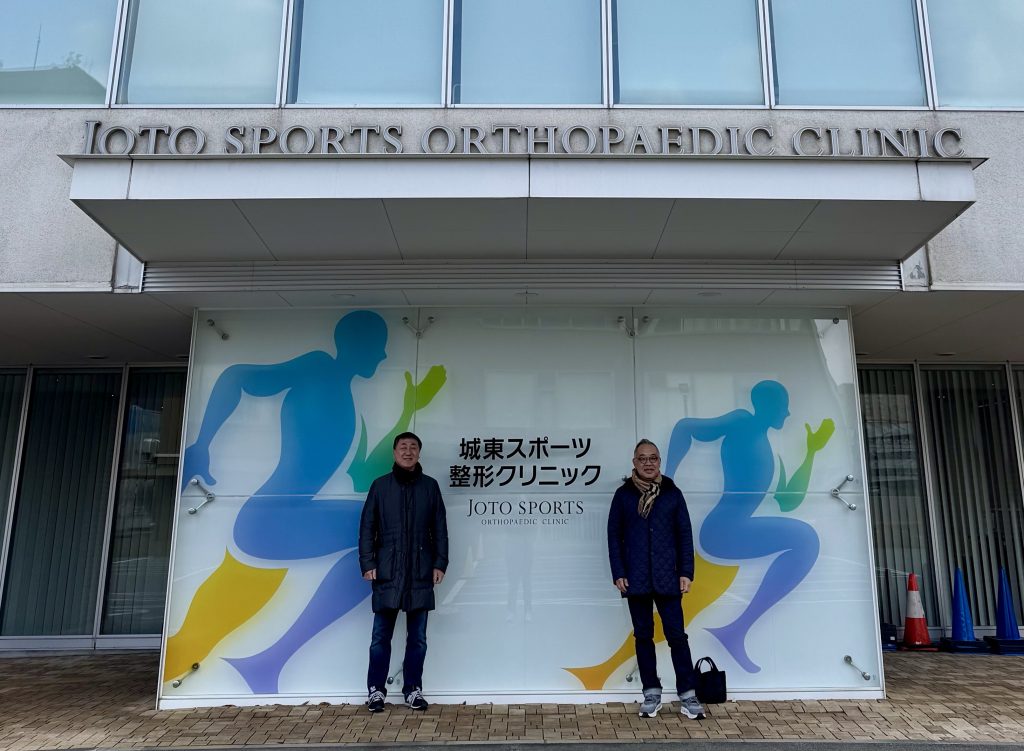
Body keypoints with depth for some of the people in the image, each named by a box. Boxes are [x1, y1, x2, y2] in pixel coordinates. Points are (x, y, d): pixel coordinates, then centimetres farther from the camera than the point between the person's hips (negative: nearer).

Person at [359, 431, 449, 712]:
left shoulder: (430, 486, 6)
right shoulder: (380, 485, 3)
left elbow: (440, 529, 7)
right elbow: (367, 527, 3)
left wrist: (440, 563, 1)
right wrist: (367, 563, -4)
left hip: (420, 573, 1)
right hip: (387, 572, -1)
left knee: (417, 636, 8)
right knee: (381, 635, 4)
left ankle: (413, 689, 21)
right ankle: (376, 690, 17)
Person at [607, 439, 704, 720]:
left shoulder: (672, 493, 3)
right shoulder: (623, 495, 3)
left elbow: (685, 535, 3)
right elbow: (614, 536, 2)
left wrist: (686, 573, -3)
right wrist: (618, 574, -4)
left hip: (667, 578, -1)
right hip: (636, 579, 1)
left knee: (677, 635, 0)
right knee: (643, 636, 9)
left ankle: (688, 695, 9)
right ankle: (651, 693, 20)